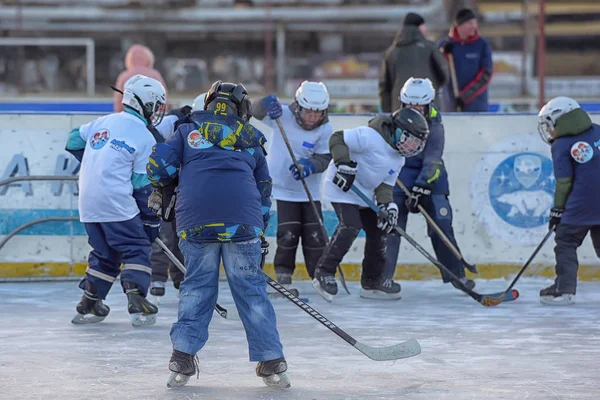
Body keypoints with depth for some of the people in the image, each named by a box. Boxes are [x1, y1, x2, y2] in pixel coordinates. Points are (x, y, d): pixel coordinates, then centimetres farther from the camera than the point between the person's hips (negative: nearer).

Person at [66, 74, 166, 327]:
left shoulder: (105, 122, 12)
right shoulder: (145, 139, -4)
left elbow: (75, 140, 22)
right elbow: (143, 185, -5)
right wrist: (151, 221, 2)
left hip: (88, 204, 6)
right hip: (117, 204, -6)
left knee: (105, 253, 18)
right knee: (137, 249, 2)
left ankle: (88, 305, 17)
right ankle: (137, 303, -13)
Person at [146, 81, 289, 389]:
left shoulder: (190, 130, 16)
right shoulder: (251, 139, 21)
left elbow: (159, 162, 6)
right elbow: (264, 190, 23)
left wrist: (159, 192, 26)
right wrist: (260, 233, 30)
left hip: (196, 222, 0)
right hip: (243, 222, 0)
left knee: (196, 287, 11)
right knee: (251, 290, 6)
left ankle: (183, 359, 5)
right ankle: (272, 363, 5)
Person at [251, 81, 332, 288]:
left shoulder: (324, 129, -9)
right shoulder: (283, 116, -13)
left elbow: (324, 158, -10)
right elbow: (256, 111, -18)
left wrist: (309, 166, -30)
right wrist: (267, 104, -40)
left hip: (310, 191, 2)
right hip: (283, 187, -2)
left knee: (315, 234, 2)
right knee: (288, 232, -5)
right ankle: (283, 272, 12)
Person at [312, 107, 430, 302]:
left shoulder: (398, 159, 7)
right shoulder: (371, 137, -23)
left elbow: (385, 183, 5)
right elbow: (337, 139, -24)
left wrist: (386, 205, -13)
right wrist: (344, 163, -35)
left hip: (365, 194, 10)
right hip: (342, 187, -10)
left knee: (378, 231, 10)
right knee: (350, 227, -25)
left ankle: (372, 282, 23)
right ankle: (323, 273, -18)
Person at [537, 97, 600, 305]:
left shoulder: (561, 146, -5)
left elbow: (564, 182, -5)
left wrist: (557, 210, 3)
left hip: (580, 206, -5)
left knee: (566, 243, 5)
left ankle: (564, 289, -2)